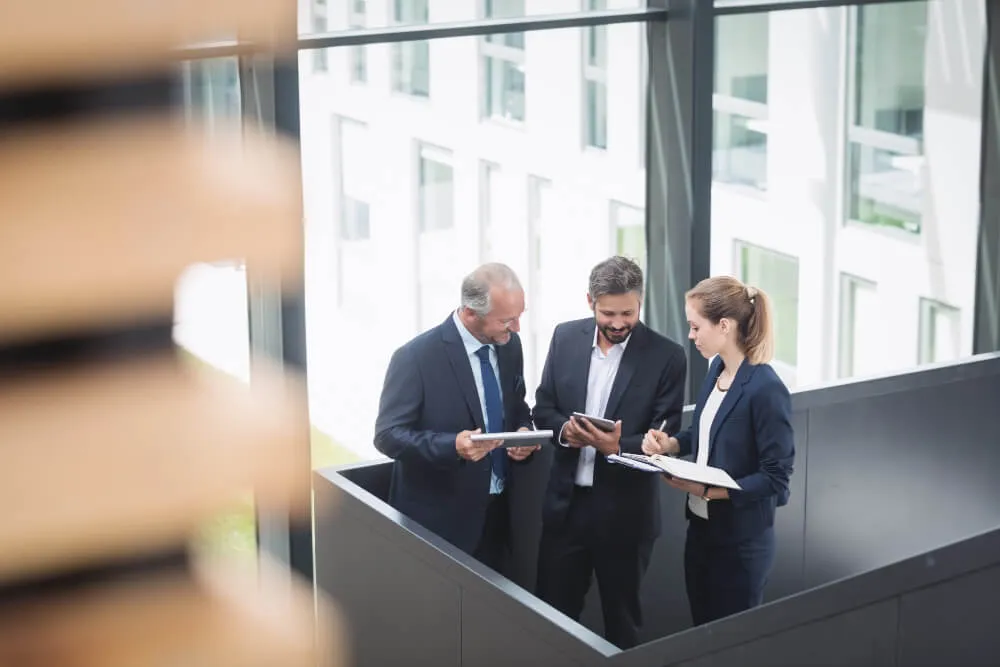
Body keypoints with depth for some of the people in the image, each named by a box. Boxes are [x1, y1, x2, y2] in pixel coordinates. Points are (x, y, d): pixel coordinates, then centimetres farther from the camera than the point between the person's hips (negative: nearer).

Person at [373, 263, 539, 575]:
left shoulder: (509, 345, 1)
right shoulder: (416, 357, -19)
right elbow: (388, 435, -17)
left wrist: (523, 431, -7)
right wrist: (453, 446, -33)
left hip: (495, 511, 6)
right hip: (438, 518, -6)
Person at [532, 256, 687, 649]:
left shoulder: (667, 357, -11)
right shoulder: (565, 338, 0)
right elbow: (542, 409, 5)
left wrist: (617, 447, -28)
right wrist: (564, 429, -17)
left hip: (624, 511, -3)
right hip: (565, 503, 3)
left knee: (621, 619, 14)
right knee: (551, 611, 12)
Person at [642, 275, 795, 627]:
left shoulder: (766, 389, -23)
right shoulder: (717, 368, 2)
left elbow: (775, 477, -21)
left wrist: (708, 490, -25)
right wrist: (671, 443, -2)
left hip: (741, 540, -8)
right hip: (701, 526, 8)